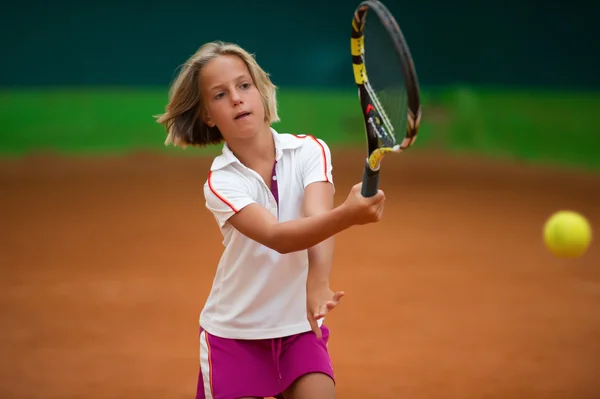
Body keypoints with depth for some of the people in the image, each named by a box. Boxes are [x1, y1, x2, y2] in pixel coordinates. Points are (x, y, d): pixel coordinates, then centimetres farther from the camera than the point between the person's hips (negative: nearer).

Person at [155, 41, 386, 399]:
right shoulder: (221, 182, -16)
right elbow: (277, 236, -33)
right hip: (234, 333, -1)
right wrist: (347, 215, -52)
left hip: (300, 328, 1)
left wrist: (318, 282, -48)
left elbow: (316, 216, -27)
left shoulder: (309, 151, -9)